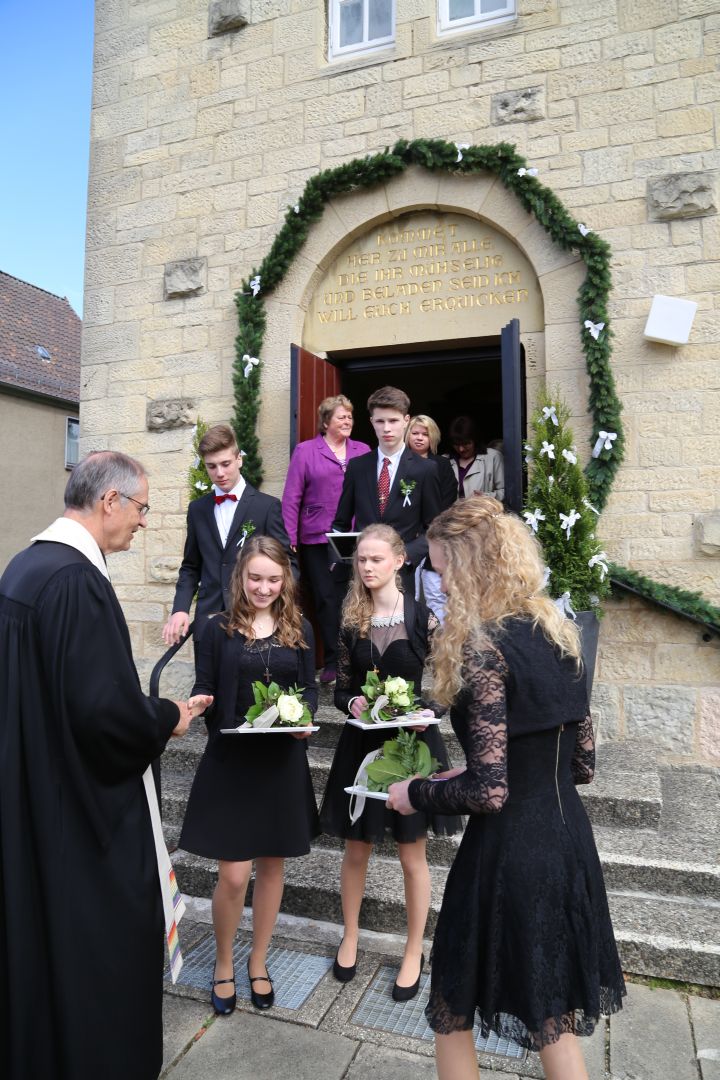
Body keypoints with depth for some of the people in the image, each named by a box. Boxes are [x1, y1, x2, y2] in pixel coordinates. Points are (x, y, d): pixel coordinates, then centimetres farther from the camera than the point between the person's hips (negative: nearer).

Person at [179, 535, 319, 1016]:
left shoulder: (299, 629, 2)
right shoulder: (219, 628, -3)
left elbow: (310, 688, 6)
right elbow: (204, 690, -2)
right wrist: (197, 706, -24)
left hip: (283, 761, 2)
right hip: (231, 761, -2)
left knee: (272, 866, 14)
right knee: (233, 875, 1)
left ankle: (258, 962, 37)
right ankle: (224, 963, 30)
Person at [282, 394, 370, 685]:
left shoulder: (363, 451, 10)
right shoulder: (305, 451, 4)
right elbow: (291, 498, 1)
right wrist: (290, 540, -5)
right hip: (317, 541, -1)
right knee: (326, 599, 1)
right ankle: (333, 661, 12)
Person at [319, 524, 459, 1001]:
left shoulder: (424, 616, -10)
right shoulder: (351, 620, -1)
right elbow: (342, 687, 4)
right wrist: (352, 703, -16)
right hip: (362, 743, 3)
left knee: (412, 855, 12)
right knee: (356, 850, 17)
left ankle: (414, 953, 33)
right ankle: (351, 937, 41)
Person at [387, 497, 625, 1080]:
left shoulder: (483, 648, -20)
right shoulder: (558, 633, 3)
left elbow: (488, 792, -22)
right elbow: (581, 762, 9)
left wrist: (415, 793, -4)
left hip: (508, 854, -7)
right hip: (568, 843, 8)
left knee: (455, 1010, 17)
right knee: (554, 1015, 24)